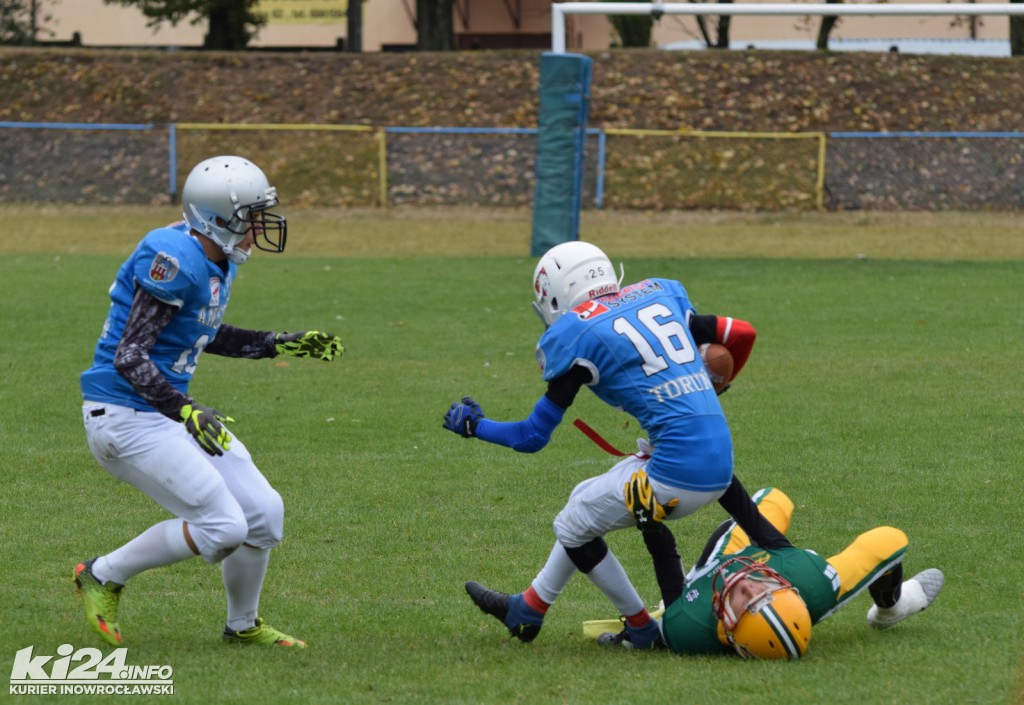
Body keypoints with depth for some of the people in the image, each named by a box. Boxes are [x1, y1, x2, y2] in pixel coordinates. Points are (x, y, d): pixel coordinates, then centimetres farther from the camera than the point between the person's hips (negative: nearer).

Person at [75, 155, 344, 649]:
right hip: (125, 417, -10)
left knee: (264, 514, 7)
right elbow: (129, 356, -25)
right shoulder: (174, 261, -23)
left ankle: (243, 626, 30)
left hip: (170, 413, 10)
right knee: (222, 527, -14)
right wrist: (186, 410, -34)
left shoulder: (218, 262, 7)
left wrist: (280, 345, 21)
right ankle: (103, 575, 4)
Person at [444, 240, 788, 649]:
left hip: (677, 475, -8)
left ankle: (643, 629, 24)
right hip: (720, 470, 8)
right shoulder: (658, 298, 14)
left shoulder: (576, 336, -3)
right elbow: (741, 335, 21)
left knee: (573, 528, 16)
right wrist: (704, 393, 39)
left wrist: (474, 426, 21)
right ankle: (529, 608, 38)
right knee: (585, 500, 25)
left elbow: (533, 437, 3)